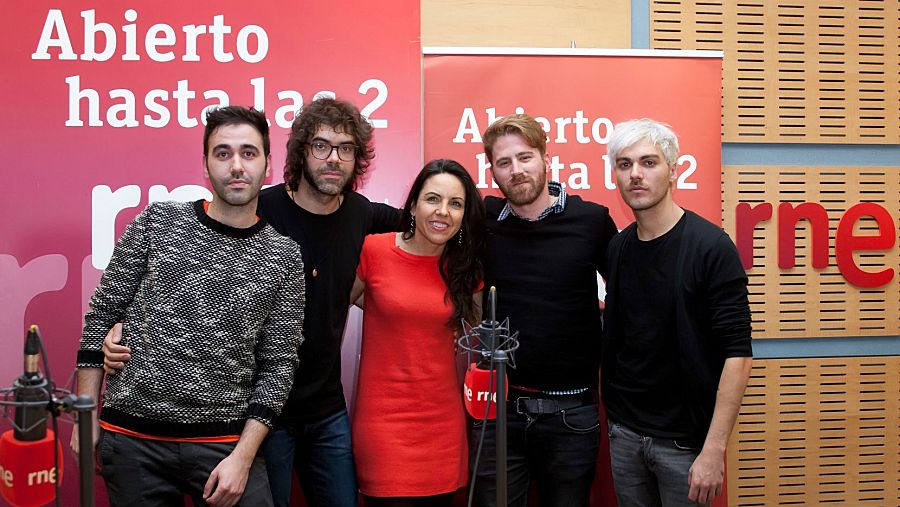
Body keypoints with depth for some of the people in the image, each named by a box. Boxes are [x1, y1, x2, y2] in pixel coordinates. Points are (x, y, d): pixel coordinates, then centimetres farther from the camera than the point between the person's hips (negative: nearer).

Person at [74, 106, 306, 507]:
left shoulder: (284, 256, 0)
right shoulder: (157, 222, 0)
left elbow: (278, 364, 0)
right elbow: (102, 316, 4)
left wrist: (242, 457, -7)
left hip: (226, 443, 0)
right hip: (132, 438, 0)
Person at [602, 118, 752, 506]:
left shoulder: (711, 247, -14)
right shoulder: (617, 247, 3)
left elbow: (737, 355, -17)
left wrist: (714, 449, -21)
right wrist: (616, 417, 4)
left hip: (684, 441, -5)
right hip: (624, 431, 5)